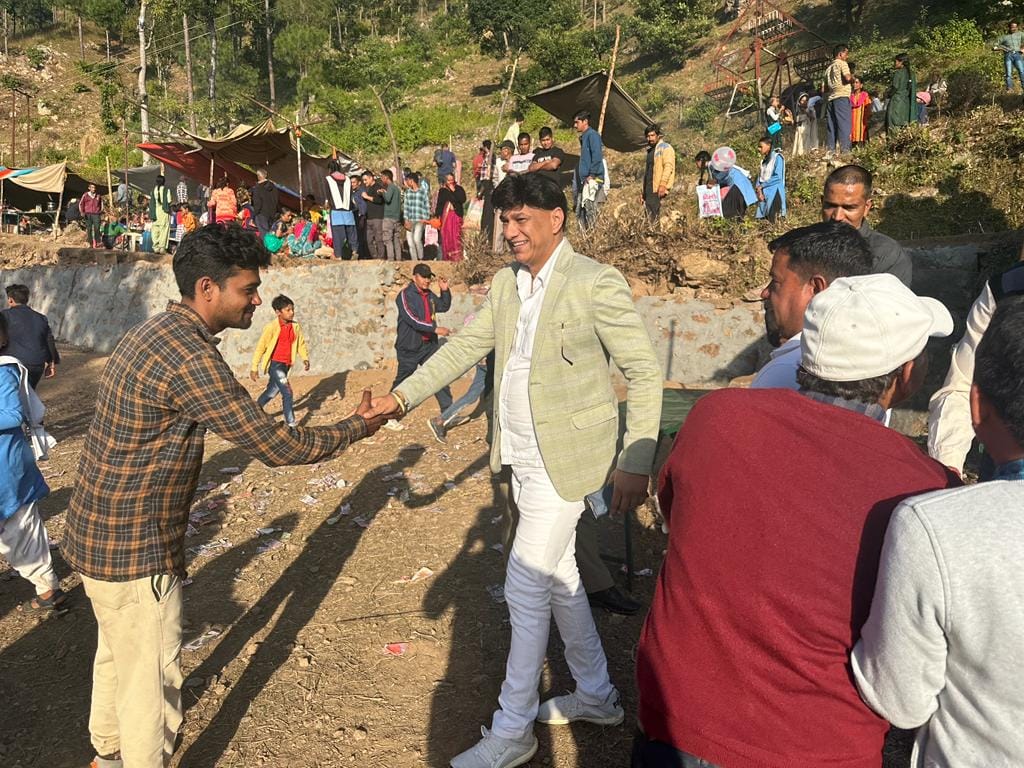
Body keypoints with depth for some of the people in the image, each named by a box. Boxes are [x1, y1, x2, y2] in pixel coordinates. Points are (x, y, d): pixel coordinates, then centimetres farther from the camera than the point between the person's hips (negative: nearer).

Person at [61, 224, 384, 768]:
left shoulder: (157, 331, 4)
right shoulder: (189, 356, -27)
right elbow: (275, 446, -24)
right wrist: (356, 427, -12)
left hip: (98, 531, 10)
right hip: (133, 550, -10)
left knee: (118, 653, 28)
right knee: (152, 679, 8)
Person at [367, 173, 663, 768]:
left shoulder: (596, 284, -15)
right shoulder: (506, 284, 7)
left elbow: (645, 371, -13)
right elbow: (466, 347, 10)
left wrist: (635, 463, -15)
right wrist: (402, 396, 0)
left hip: (565, 461, -8)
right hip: (523, 460, 8)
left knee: (525, 587, -3)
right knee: (557, 575, 18)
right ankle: (596, 696, 38)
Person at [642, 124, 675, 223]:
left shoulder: (665, 148, -3)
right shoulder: (650, 150, 24)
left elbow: (668, 166, -14)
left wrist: (663, 184, -25)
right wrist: (644, 191, 24)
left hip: (658, 189, -9)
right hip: (649, 188, 9)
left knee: (656, 215, -14)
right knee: (649, 215, 4)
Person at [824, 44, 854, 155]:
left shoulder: (829, 67, 23)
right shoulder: (842, 63, 0)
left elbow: (825, 87, 25)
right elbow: (848, 78, -14)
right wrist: (853, 77, 6)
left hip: (831, 98, 7)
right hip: (842, 97, -7)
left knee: (831, 126, 4)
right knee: (844, 124, -11)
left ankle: (829, 151, 0)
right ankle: (844, 150, -18)